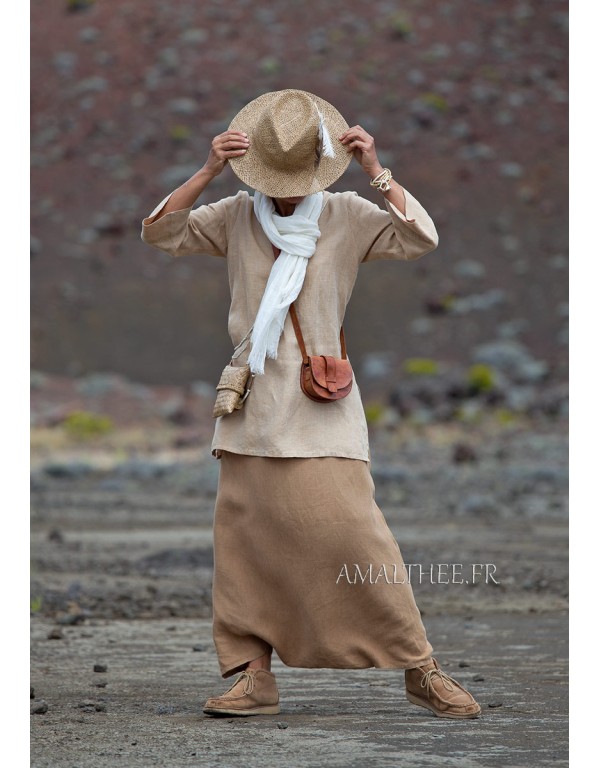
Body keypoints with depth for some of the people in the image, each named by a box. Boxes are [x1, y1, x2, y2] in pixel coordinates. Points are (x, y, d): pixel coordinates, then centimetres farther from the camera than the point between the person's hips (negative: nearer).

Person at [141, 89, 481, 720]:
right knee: (244, 536, 0)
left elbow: (422, 239, -9)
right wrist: (208, 171, -9)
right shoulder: (235, 218, 7)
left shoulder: (346, 217, 2)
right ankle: (254, 675, 9)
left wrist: (376, 173, -13)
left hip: (321, 406, -3)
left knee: (353, 530, -11)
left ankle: (419, 669, -3)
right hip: (253, 401, 3)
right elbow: (158, 232, 1)